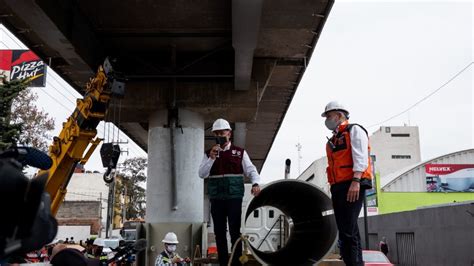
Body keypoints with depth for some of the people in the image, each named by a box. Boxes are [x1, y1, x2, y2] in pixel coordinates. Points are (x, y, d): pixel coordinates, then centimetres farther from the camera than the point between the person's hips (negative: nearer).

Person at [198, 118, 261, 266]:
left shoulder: (240, 152, 7)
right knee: (219, 232, 6)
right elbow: (202, 174, 1)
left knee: (235, 231, -2)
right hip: (216, 198, 2)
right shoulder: (209, 153, 11)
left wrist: (255, 183, -15)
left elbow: (251, 170, 4)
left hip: (234, 197, -2)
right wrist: (211, 158, -11)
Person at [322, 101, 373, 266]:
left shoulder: (354, 130, 2)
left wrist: (355, 181, -23)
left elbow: (361, 158, -12)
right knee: (345, 230, 6)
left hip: (353, 185, -8)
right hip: (338, 187, 8)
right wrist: (333, 189, 14)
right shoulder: (332, 141, 25)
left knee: (348, 230, -14)